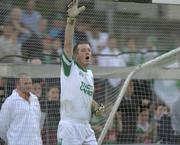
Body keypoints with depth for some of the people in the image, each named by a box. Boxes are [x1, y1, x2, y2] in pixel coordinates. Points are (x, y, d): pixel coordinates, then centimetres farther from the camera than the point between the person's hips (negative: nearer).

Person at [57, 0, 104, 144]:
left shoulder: (90, 74, 19)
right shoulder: (69, 68, -1)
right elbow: (68, 44, -15)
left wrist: (96, 108, 8)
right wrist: (71, 19, -27)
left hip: (86, 127, 7)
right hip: (69, 126, -7)